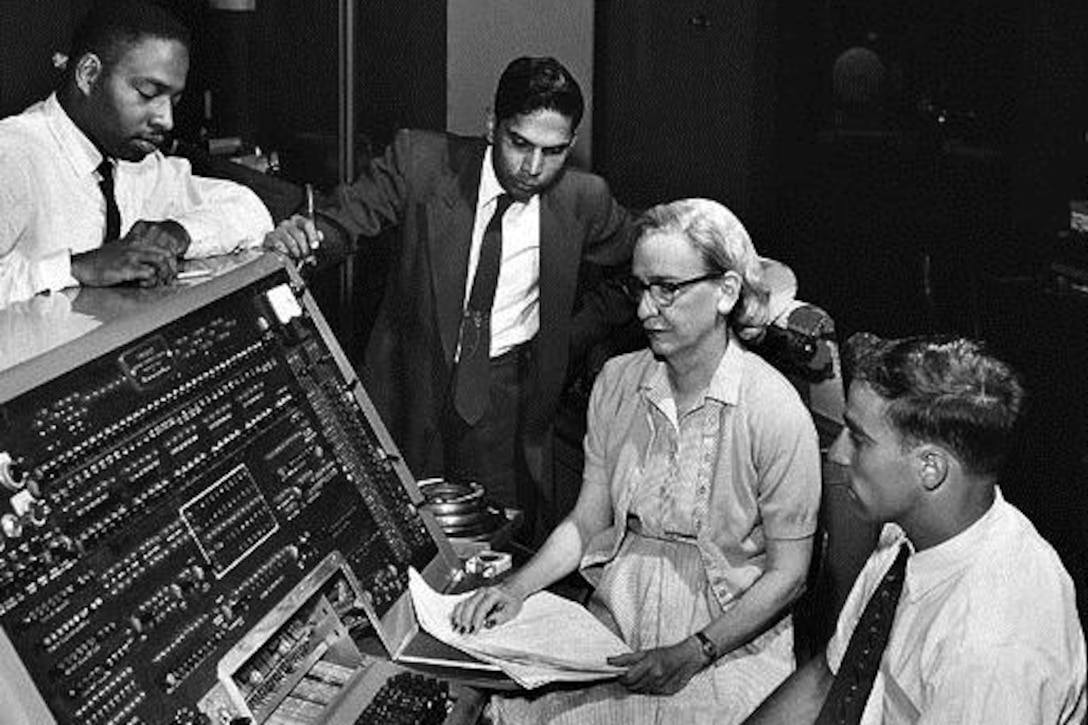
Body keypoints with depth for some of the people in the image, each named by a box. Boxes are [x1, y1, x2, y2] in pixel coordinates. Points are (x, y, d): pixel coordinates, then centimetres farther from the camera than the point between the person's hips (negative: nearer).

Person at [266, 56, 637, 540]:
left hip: (508, 396, 1)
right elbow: (340, 221, -7)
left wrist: (578, 331, 3)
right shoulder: (420, 161, -10)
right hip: (412, 384, 0)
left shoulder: (583, 200, -5)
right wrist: (298, 236, -29)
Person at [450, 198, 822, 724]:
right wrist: (515, 590, -6)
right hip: (614, 618, 4)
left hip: (729, 636, -4)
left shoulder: (776, 412, -12)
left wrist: (693, 654, -17)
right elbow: (586, 522, 10)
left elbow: (787, 572, -8)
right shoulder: (616, 382, 4)